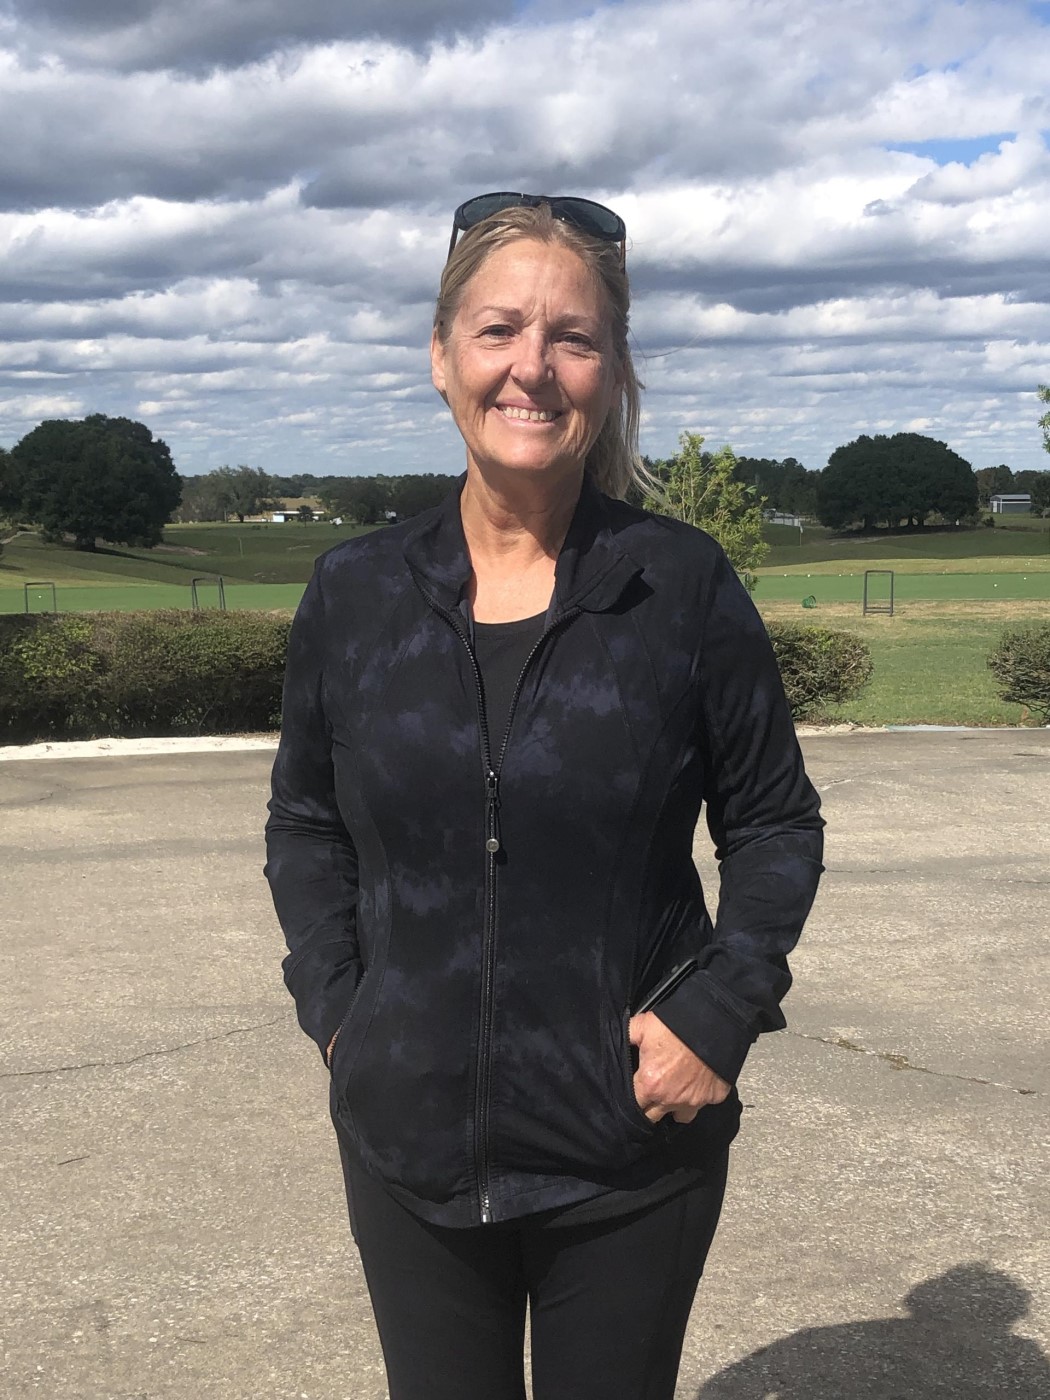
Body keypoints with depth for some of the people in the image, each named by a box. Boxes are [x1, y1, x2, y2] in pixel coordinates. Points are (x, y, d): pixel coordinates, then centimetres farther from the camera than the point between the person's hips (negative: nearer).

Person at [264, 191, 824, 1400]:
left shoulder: (684, 587, -7)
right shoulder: (354, 593, -2)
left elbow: (776, 822, 1)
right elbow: (304, 822, 10)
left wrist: (718, 1014, -10)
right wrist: (332, 1005, -1)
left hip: (633, 1160, -1)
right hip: (409, 1146, 2)